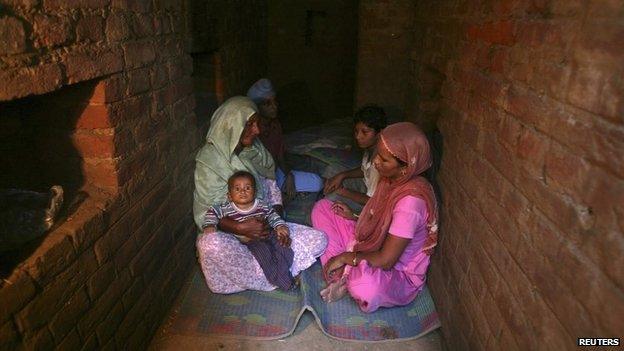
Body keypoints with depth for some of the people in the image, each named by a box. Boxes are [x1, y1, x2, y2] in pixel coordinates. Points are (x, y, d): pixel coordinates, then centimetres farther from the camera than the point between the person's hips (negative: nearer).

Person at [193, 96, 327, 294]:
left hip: (263, 228, 4)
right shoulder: (209, 159, -13)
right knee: (211, 245, -41)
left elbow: (272, 188, 10)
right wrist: (239, 228, -29)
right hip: (229, 233, -4)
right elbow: (203, 214, -15)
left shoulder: (255, 150, 5)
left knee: (319, 240, -11)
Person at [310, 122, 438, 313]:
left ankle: (346, 277, -7)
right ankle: (344, 274, -6)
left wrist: (346, 257, -16)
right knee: (322, 207, 3)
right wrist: (354, 217, -3)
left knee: (366, 288, -45)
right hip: (370, 247, 8)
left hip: (397, 273, -8)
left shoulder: (411, 201, -33)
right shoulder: (392, 179, -7)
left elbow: (385, 260, -28)